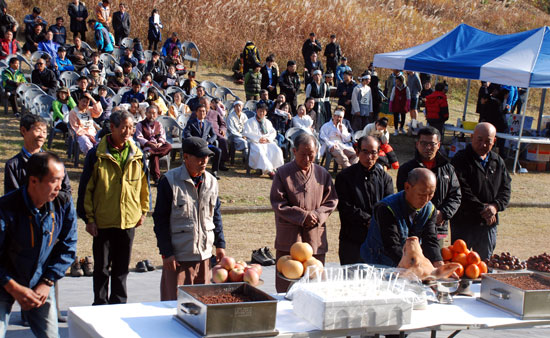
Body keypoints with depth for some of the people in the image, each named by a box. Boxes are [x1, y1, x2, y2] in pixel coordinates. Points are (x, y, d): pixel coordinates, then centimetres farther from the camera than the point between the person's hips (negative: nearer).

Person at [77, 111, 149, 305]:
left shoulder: (137, 156, 4)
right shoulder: (97, 155, -6)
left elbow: (144, 185, 14)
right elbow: (85, 188, -4)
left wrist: (143, 211, 10)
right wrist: (89, 218, -7)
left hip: (129, 221, 3)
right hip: (103, 221, -3)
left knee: (122, 267, 12)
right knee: (101, 267, 6)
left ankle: (119, 304, 23)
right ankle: (100, 305, 17)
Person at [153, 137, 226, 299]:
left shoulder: (211, 182, 8)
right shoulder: (170, 181, -8)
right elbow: (160, 220, -7)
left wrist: (220, 244, 14)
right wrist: (166, 252, -11)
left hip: (204, 255, 5)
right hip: (177, 255, -5)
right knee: (175, 302, -1)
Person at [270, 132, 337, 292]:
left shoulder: (322, 174, 9)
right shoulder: (283, 173, -1)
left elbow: (331, 201, 10)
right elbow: (277, 203, -6)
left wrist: (317, 215, -9)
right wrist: (303, 216, -14)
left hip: (316, 237, 3)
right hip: (289, 237, -3)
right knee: (286, 282, -1)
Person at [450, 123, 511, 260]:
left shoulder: (498, 162, 12)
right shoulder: (461, 160, -7)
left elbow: (506, 188, 10)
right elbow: (462, 191, -15)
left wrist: (495, 206, -10)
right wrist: (482, 210, -17)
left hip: (489, 223, 5)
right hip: (464, 222, -5)